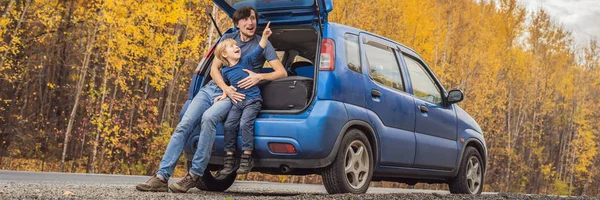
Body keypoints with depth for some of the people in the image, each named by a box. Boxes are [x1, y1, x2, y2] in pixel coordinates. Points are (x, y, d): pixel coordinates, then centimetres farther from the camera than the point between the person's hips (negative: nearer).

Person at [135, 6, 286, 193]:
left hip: (233, 95, -4)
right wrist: (225, 88, -12)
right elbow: (214, 68, 6)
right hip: (211, 88, 4)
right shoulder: (227, 38, 11)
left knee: (208, 118, -35)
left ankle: (194, 175, -29)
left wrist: (260, 76, -21)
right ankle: (162, 177, -19)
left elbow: (282, 72, -4)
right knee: (184, 125, -16)